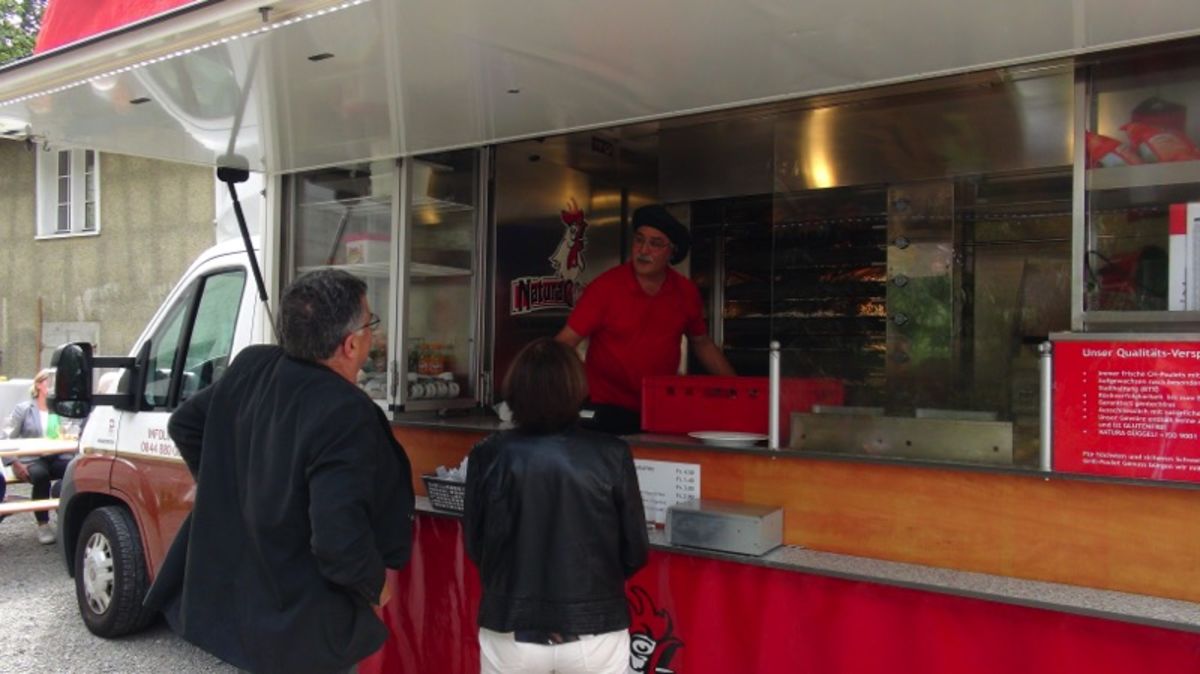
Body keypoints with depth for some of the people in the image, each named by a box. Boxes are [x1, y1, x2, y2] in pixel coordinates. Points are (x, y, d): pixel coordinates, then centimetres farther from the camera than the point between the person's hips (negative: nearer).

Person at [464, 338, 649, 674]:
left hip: (510, 634, 1)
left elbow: (474, 546, 1)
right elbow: (635, 553, -3)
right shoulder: (611, 455, -11)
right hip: (594, 635, 0)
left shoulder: (489, 456, -10)